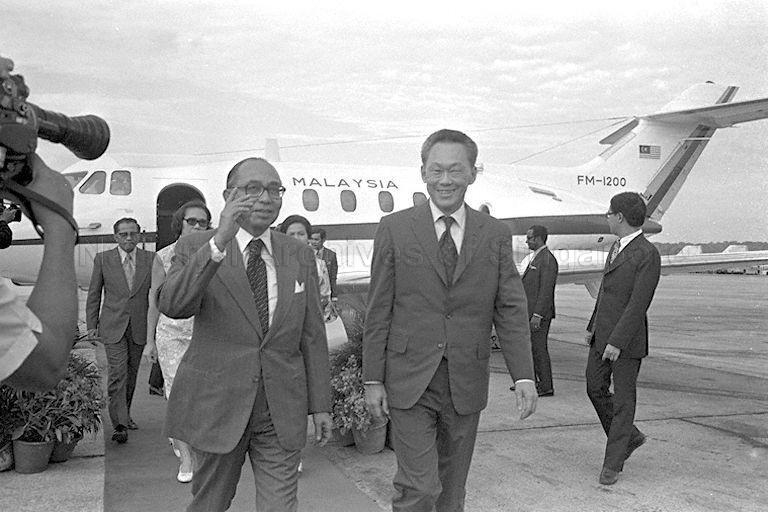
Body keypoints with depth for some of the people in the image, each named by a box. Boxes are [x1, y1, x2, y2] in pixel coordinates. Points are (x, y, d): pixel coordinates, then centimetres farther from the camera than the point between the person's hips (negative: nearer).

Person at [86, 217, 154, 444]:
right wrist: (91, 325, 2)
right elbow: (93, 295, 5)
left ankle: (124, 414, 30)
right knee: (117, 374, -10)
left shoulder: (150, 259, 2)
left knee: (131, 375, 12)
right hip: (113, 327, -2)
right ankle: (119, 424, -8)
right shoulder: (103, 259, 0)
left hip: (139, 328, 2)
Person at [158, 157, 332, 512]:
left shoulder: (300, 257, 6)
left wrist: (320, 404, 5)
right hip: (216, 405, -2)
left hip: (282, 413, 2)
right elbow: (173, 306, -22)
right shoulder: (195, 248, -3)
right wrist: (218, 243, -32)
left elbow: (311, 335, 8)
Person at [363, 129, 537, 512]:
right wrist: (373, 379, -2)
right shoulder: (395, 229, 0)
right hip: (409, 382, -2)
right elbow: (378, 311, 1)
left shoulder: (496, 235, 5)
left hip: (466, 385, 2)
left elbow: (511, 309, 2)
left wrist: (524, 376, -8)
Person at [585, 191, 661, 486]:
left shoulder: (648, 255, -17)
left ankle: (612, 463, 9)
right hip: (603, 335, 9)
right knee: (595, 389, 13)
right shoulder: (617, 248, 11)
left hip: (627, 340, -9)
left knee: (623, 400, 1)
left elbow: (639, 304, -22)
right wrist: (592, 326, 20)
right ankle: (629, 437, 30)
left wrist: (618, 341, -24)